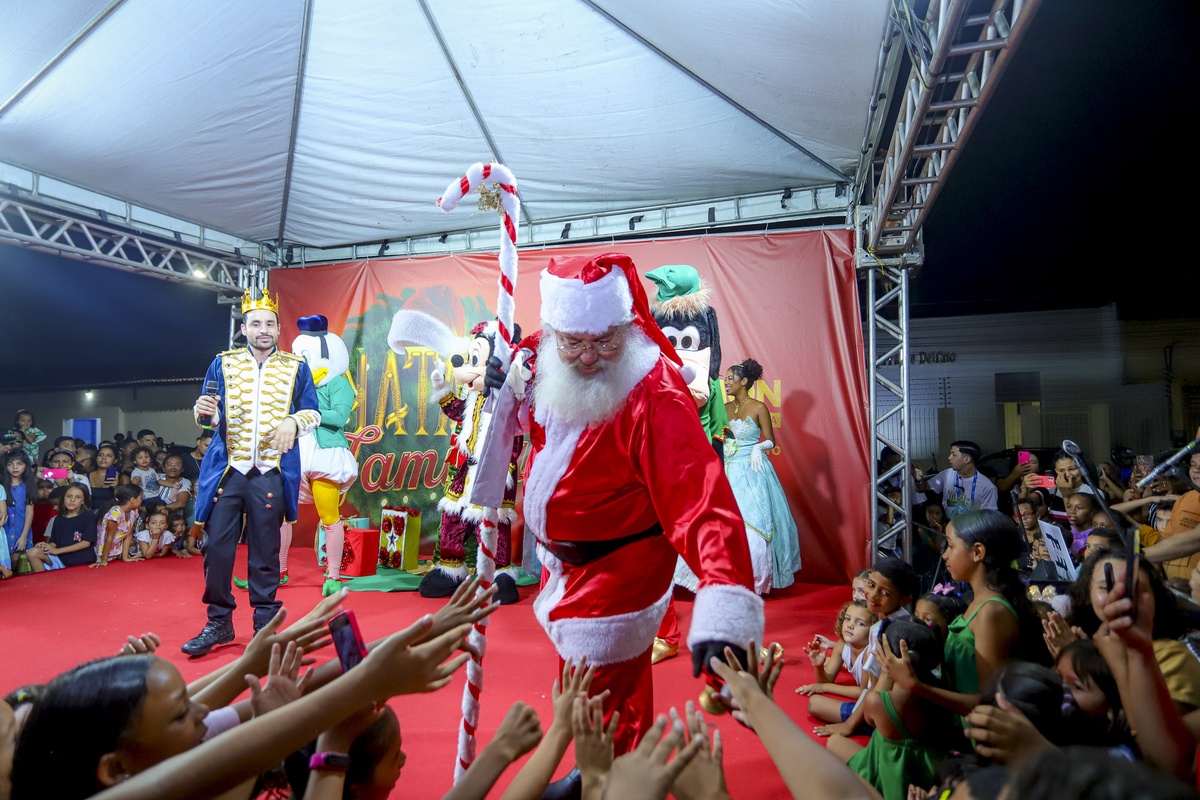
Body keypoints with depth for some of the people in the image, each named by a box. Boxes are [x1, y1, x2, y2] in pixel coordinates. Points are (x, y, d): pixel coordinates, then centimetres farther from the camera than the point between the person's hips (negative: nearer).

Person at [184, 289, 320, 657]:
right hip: (226, 469, 1)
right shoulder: (223, 363, 9)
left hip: (271, 472, -1)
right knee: (216, 546, 1)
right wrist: (204, 410, -13)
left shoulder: (296, 367, 7)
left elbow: (313, 412, 6)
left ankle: (266, 626, 18)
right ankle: (219, 623, 19)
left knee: (266, 550, 4)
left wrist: (293, 421, -15)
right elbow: (211, 415, 10)